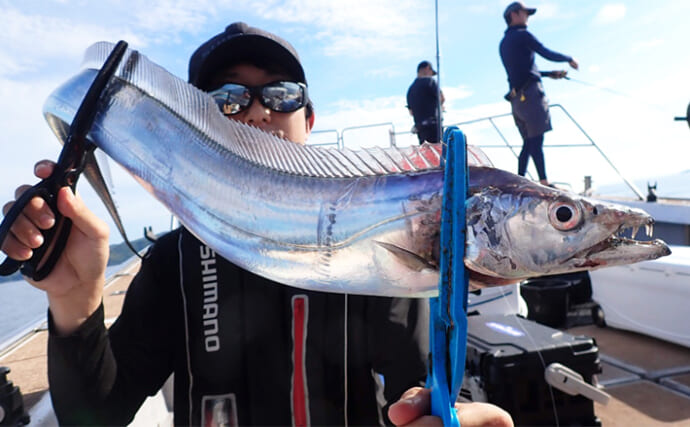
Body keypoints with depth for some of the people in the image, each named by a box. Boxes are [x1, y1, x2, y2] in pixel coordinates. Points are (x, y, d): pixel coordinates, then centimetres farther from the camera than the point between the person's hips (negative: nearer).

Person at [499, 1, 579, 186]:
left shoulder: (503, 43, 23)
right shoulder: (523, 35, -2)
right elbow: (548, 54, -7)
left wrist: (550, 74, 26)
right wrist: (569, 58, 9)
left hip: (516, 98, 8)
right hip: (531, 94, -8)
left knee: (529, 142, 11)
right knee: (536, 140, -10)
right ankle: (544, 181, -10)